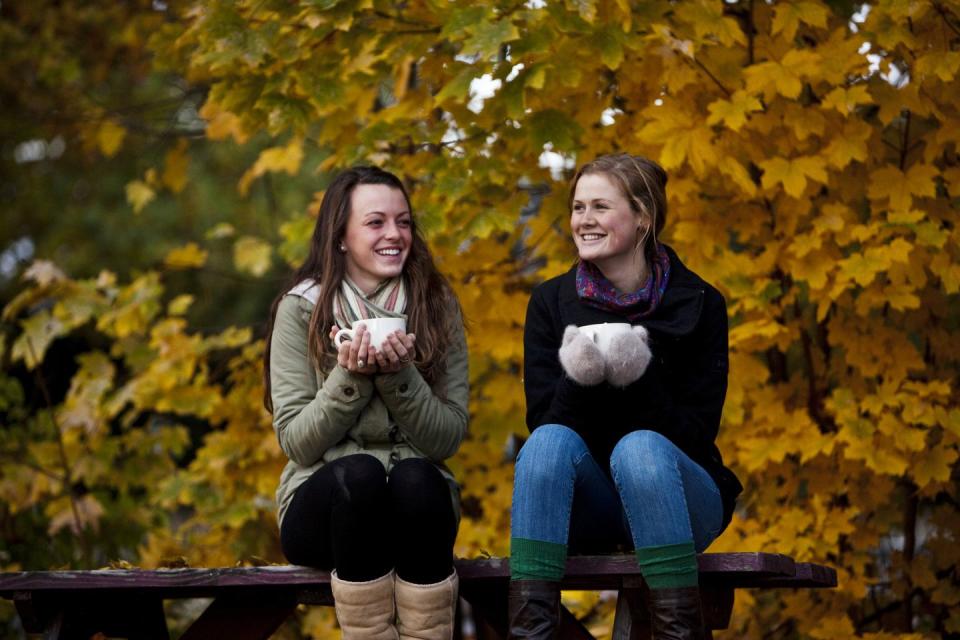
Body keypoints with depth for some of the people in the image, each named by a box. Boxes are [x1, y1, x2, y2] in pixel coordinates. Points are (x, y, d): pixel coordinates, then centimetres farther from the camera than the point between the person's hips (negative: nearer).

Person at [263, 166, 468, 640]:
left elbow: (449, 438, -4)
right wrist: (349, 377, -21)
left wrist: (400, 376, -20)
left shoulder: (437, 306, 2)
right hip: (325, 499, -1)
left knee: (415, 477, -32)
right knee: (359, 473, -33)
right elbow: (296, 442, -6)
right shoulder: (301, 308, -3)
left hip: (418, 498, 1)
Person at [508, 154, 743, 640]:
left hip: (676, 497, -2)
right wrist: (576, 379, -24)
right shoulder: (551, 302, 2)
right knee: (549, 442, -29)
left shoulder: (698, 304, -4)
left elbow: (697, 432, -8)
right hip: (588, 505, 2)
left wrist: (640, 378, -26)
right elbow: (542, 422, -2)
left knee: (639, 447, -33)